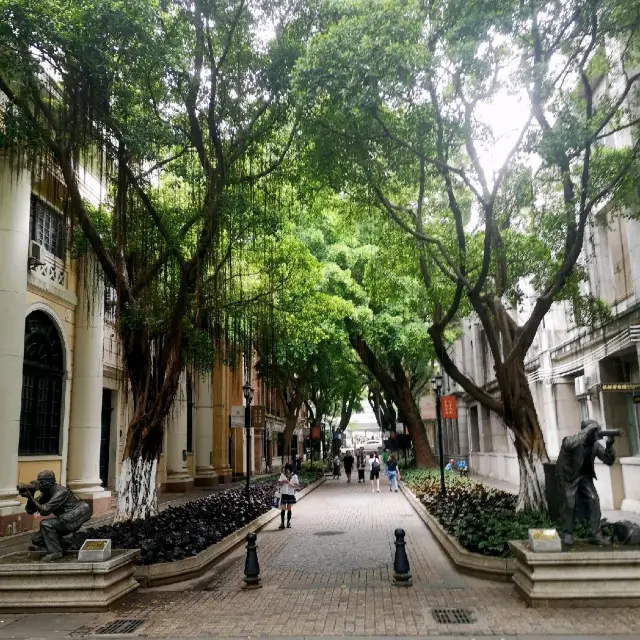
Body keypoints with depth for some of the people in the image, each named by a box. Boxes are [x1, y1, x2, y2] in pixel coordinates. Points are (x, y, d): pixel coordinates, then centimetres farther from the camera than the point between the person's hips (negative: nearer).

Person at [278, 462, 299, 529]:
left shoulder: (294, 476, -1)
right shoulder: (282, 475, 3)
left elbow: (296, 485, -6)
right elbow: (279, 483, 3)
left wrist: (289, 483, -21)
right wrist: (282, 482, -18)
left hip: (291, 494, 0)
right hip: (283, 494, 0)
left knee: (289, 509, 7)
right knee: (283, 509, -2)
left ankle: (288, 522, 17)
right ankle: (282, 523, 2)